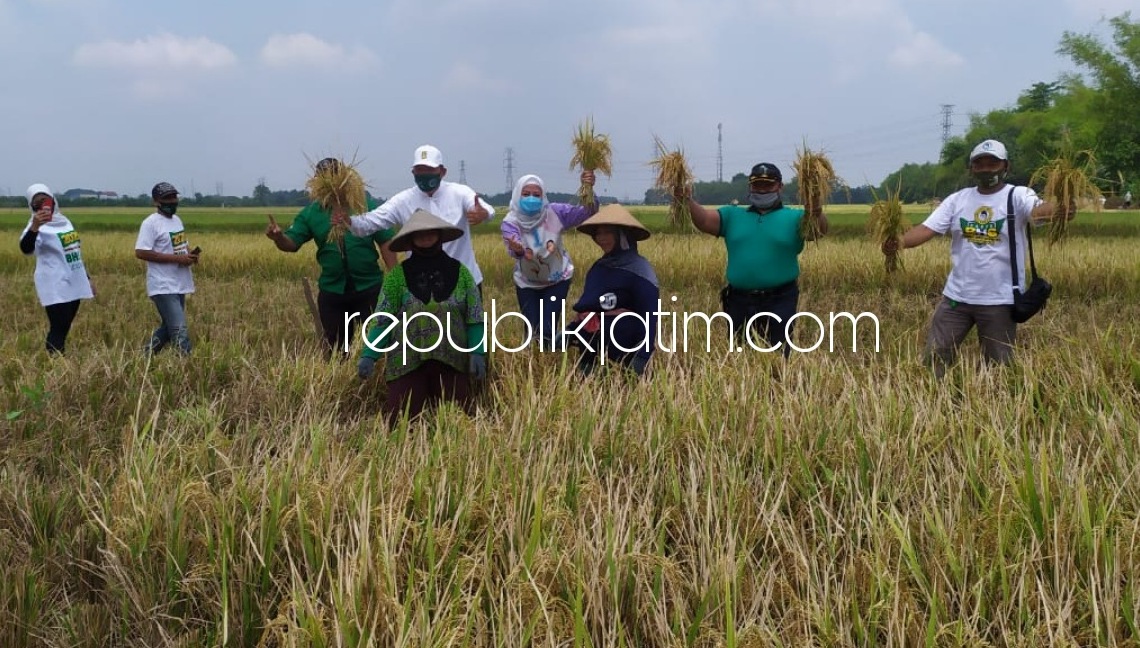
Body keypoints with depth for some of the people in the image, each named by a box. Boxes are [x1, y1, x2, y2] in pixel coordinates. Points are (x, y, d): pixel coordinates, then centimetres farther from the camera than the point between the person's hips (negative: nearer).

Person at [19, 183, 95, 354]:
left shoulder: (64, 221, 12)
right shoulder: (38, 226, -12)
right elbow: (26, 248, -34)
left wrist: (88, 279, 24)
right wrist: (34, 227, -52)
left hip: (74, 284, 8)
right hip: (55, 288, -7)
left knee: (64, 328, 11)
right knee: (58, 329, -14)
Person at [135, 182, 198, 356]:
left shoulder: (177, 219, 14)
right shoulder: (151, 223, -13)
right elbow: (140, 252, -21)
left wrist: (190, 254, 0)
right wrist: (177, 258, -23)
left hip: (179, 285, 9)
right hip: (164, 287, -9)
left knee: (168, 327, 18)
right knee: (179, 330, -13)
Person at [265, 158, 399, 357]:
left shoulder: (368, 205, -6)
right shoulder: (311, 213, 0)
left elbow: (386, 243, -4)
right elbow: (292, 243, -5)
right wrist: (278, 237, -28)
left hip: (369, 288, -2)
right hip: (332, 291, 2)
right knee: (336, 346, 13)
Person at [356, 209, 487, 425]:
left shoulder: (460, 273, 6)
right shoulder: (398, 275, 2)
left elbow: (474, 318, 6)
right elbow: (383, 319, 0)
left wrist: (477, 353, -7)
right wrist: (369, 355, -12)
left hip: (452, 360, 1)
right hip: (407, 361, -1)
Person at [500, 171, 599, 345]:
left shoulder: (555, 212, -18)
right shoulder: (510, 222, -19)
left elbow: (587, 213, -26)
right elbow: (513, 249, -38)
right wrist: (518, 250, -64)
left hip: (557, 279, -1)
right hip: (527, 283, 1)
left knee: (548, 329, -11)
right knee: (532, 329, 4)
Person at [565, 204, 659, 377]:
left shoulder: (638, 269, -12)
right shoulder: (599, 266, 11)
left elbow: (650, 317, -17)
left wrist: (642, 360, -25)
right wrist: (567, 333, 11)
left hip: (622, 357, -7)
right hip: (590, 353, 7)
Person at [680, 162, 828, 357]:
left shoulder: (794, 217, 5)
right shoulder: (732, 215, 12)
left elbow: (818, 230, -13)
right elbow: (704, 220, -1)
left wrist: (817, 214, -36)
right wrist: (688, 201, -21)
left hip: (779, 303, -3)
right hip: (739, 302, 3)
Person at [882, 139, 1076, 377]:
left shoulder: (1018, 196, -6)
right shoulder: (957, 199, 3)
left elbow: (1038, 210, -28)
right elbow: (926, 229, -6)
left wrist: (1058, 210, -53)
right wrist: (900, 241, -27)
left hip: (1000, 300, -3)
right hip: (956, 296, 3)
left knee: (998, 368, 9)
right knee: (934, 357, 8)